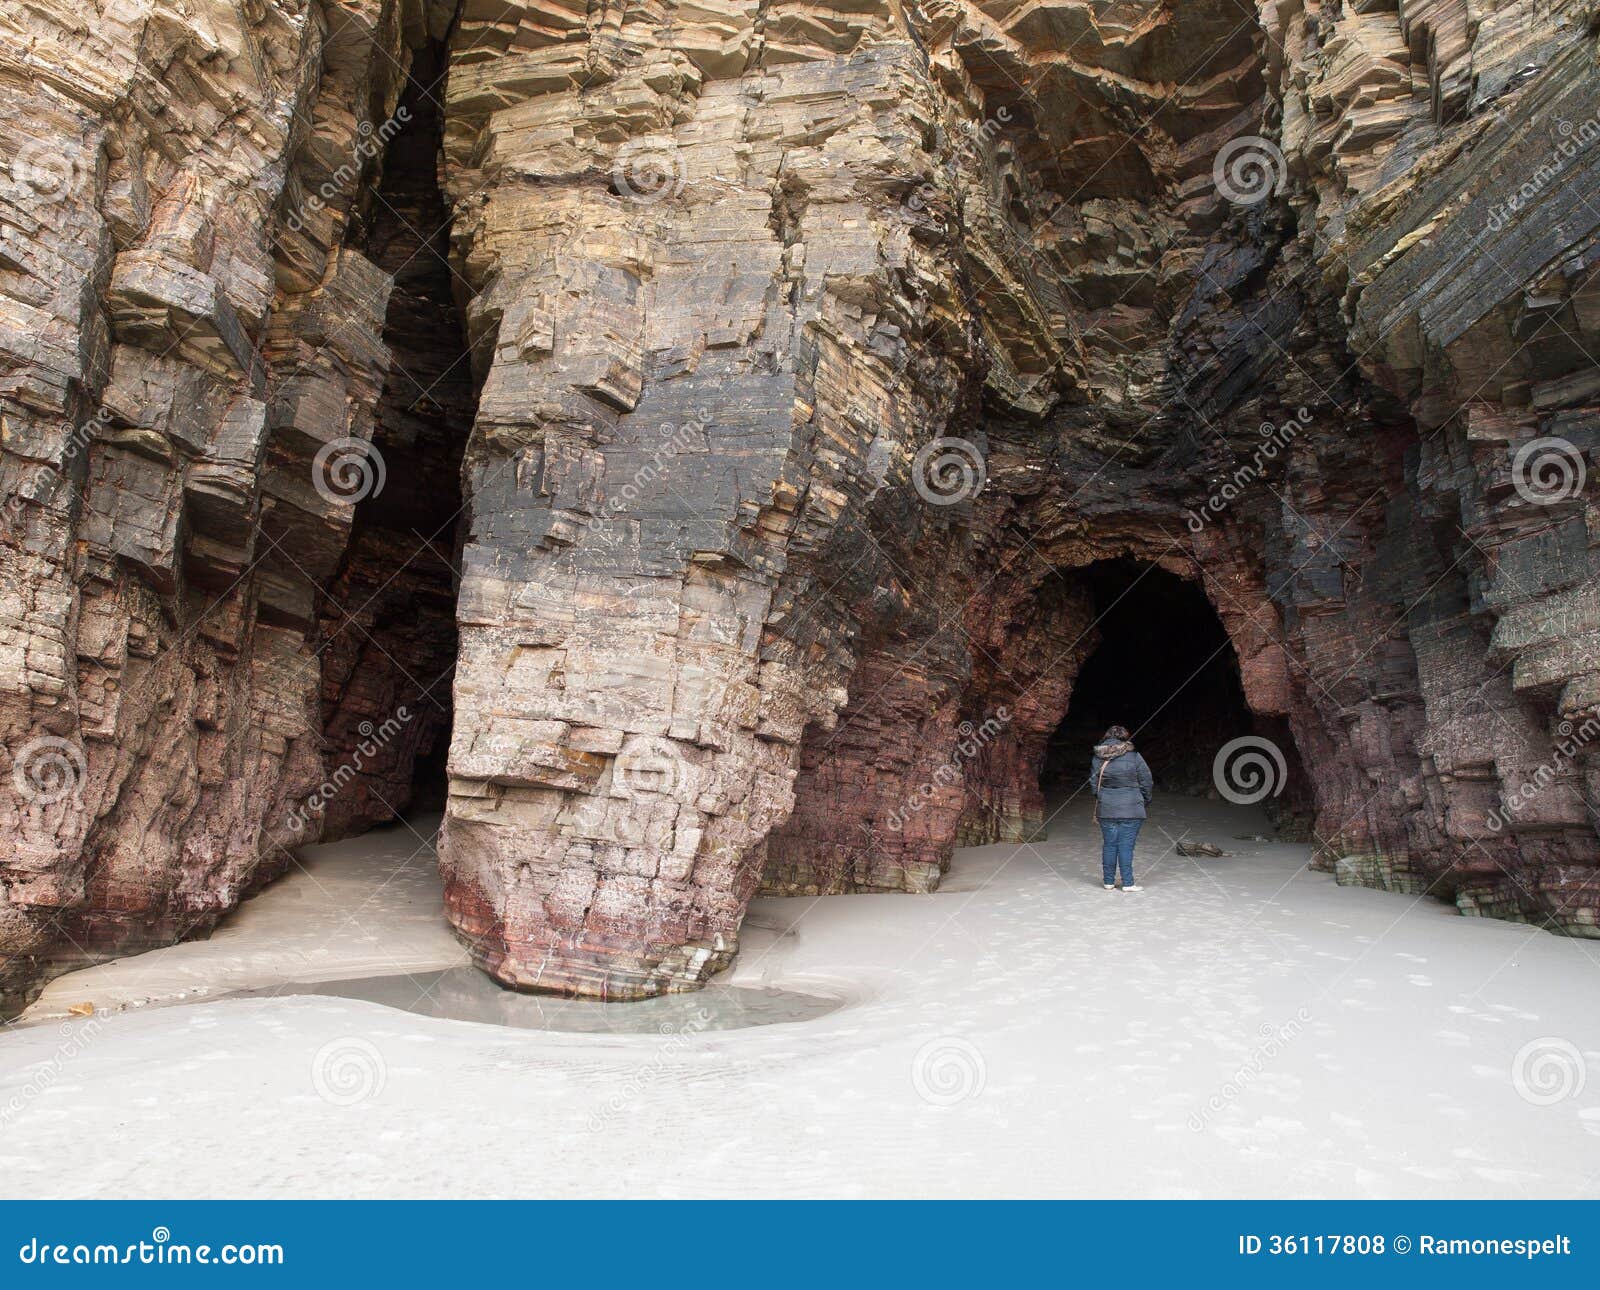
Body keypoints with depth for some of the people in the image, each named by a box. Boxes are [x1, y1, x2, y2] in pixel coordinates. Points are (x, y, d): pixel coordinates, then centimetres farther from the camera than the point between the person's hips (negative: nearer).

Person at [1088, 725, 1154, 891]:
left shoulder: (1097, 758, 3)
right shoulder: (1134, 756, -5)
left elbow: (1093, 782, 8)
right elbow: (1147, 781, 1)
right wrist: (1145, 801, 15)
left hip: (1106, 809, 3)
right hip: (1131, 809, -3)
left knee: (1109, 845, 9)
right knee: (1126, 846, 0)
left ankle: (1109, 882, 16)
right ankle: (1128, 883, 4)